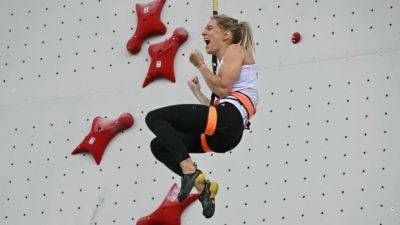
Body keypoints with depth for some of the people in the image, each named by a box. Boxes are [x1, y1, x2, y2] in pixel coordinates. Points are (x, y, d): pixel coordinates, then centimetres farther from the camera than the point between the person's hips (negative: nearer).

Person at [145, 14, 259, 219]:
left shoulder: (235, 49, 7)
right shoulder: (226, 63, 31)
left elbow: (223, 88, -11)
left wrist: (201, 65, 2)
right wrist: (197, 92, 32)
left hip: (228, 117, -9)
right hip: (223, 135, 9)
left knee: (154, 118, -10)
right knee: (159, 146, 12)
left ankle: (190, 171, -23)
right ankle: (202, 186, -2)